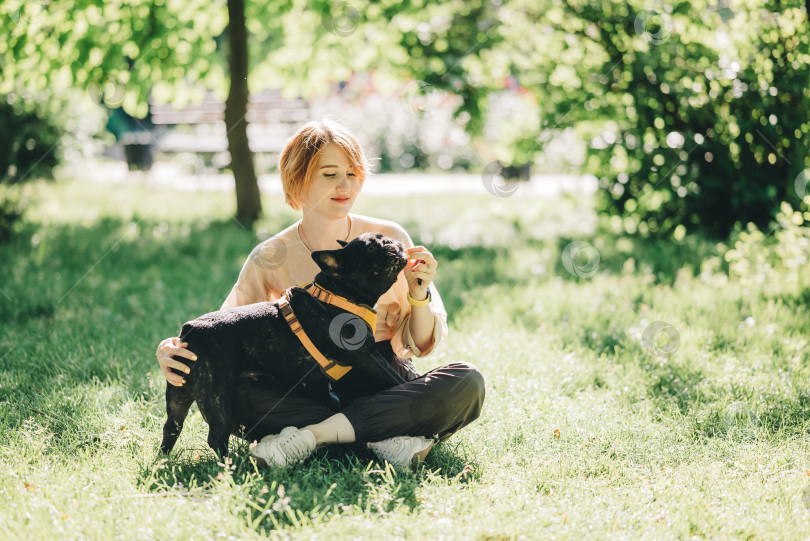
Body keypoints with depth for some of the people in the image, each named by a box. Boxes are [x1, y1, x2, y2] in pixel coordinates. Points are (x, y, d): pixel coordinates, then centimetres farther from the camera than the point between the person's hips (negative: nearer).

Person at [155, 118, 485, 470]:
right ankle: (385, 437, -30)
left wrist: (419, 294, -16)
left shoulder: (389, 240, 3)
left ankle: (312, 434, -30)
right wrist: (174, 351, -19)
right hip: (307, 391, -1)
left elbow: (420, 344, 5)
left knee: (466, 382, -29)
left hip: (385, 383, 1)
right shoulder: (270, 259, 2)